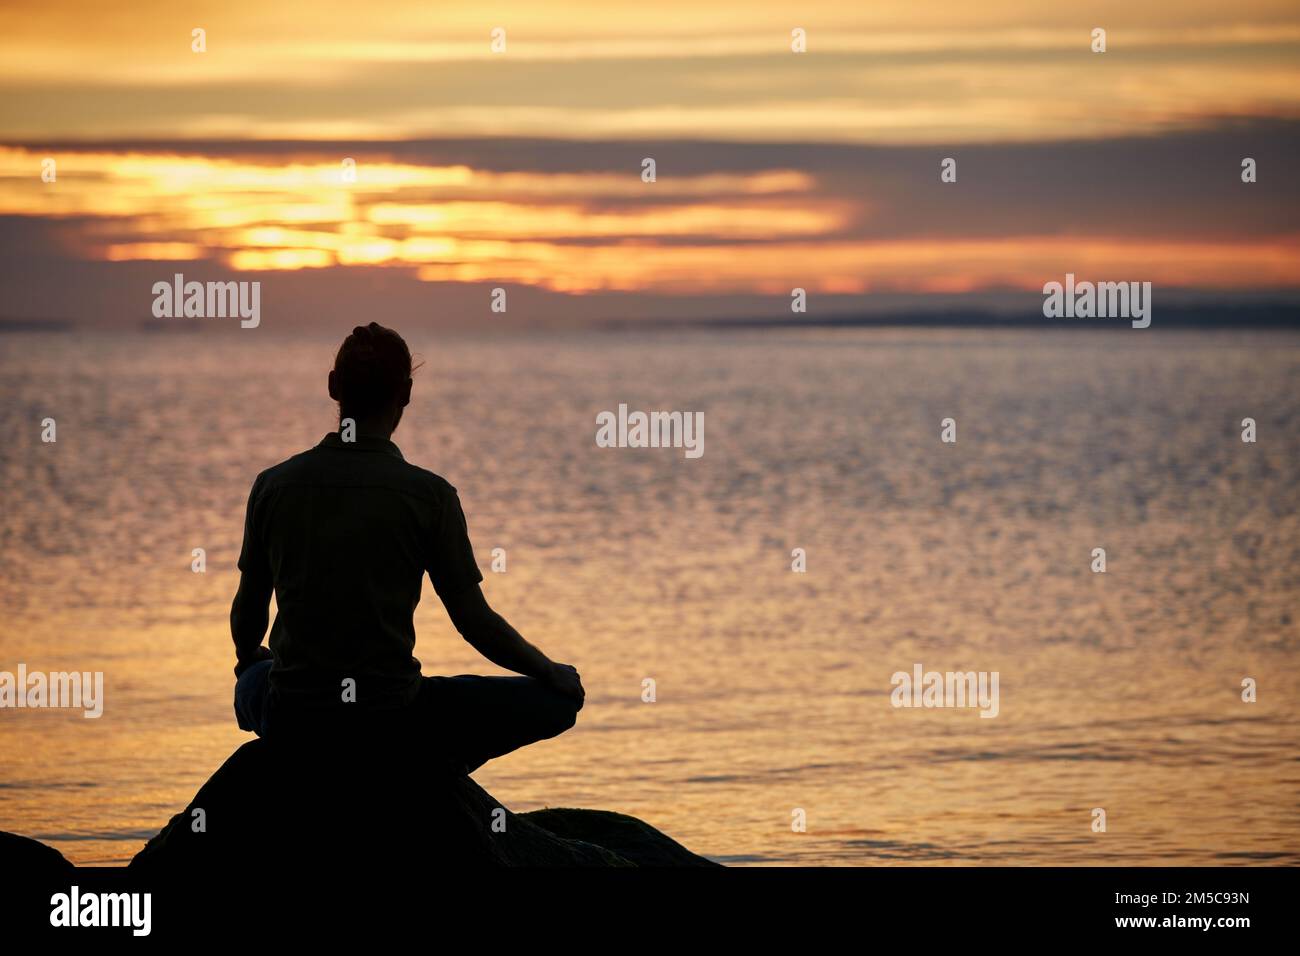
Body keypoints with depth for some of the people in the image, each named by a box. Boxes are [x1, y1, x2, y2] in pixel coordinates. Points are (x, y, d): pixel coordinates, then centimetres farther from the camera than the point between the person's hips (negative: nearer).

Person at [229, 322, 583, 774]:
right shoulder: (429, 495, -9)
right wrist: (552, 672, 14)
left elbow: (248, 611, 11)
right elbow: (475, 622, -4)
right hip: (392, 715, -4)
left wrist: (248, 660, 35)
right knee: (558, 700, 9)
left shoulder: (273, 485, -1)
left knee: (255, 681, 41)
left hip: (291, 720, 4)